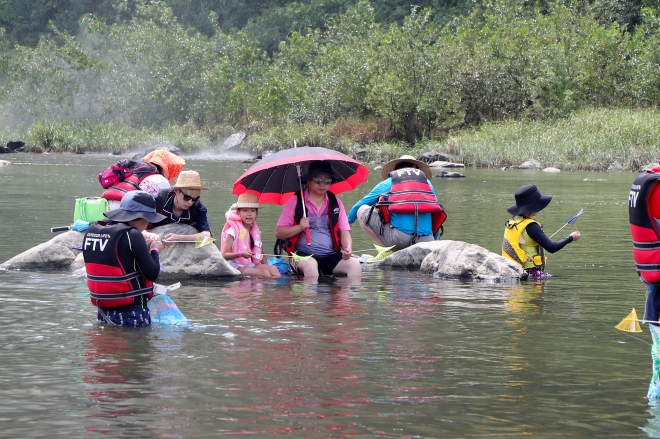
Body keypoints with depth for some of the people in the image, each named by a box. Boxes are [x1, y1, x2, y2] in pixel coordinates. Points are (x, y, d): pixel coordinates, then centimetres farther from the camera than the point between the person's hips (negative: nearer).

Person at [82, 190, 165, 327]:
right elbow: (152, 274, -13)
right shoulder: (132, 235, -16)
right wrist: (154, 251, 4)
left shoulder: (91, 231, 7)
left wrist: (144, 249, 15)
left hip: (103, 309, 7)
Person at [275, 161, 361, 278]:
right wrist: (300, 227, -13)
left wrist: (348, 249, -9)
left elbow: (344, 232, 13)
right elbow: (278, 233, 4)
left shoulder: (336, 203, 14)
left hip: (331, 256, 3)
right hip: (303, 255, -3)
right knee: (310, 265, -38)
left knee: (355, 264, -25)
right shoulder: (295, 202, 5)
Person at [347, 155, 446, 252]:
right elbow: (437, 221, 26)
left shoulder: (388, 183, 19)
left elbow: (358, 206, 31)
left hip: (397, 239, -3)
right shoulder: (427, 182, 23)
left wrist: (348, 221, 50)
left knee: (362, 211, 14)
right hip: (426, 242, 3)